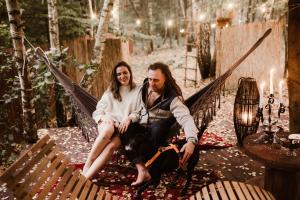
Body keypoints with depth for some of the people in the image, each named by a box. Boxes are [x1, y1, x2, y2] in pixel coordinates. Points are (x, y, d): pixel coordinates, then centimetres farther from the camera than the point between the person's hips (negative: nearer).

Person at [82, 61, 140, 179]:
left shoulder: (137, 91, 13)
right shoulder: (110, 92, 20)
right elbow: (97, 112, 13)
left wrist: (129, 118, -19)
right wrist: (105, 118, -10)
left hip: (125, 127, -1)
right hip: (107, 124, 2)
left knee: (112, 144, -33)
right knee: (109, 129, -37)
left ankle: (86, 176, -40)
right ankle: (88, 164, -33)